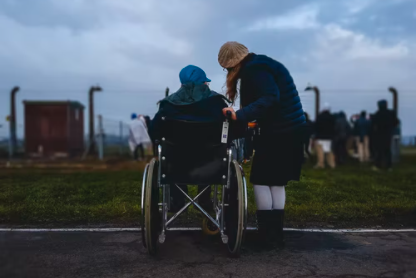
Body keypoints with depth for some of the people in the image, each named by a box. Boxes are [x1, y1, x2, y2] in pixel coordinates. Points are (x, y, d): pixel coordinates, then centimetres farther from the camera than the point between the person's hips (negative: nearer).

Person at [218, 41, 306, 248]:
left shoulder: (254, 69, -13)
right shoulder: (261, 64, 17)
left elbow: (270, 98, -26)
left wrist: (240, 116, -34)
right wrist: (244, 116, 22)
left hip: (277, 133, -10)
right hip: (292, 130, 10)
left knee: (261, 181, 2)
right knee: (277, 182, 13)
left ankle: (267, 233, 6)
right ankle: (277, 233, 18)